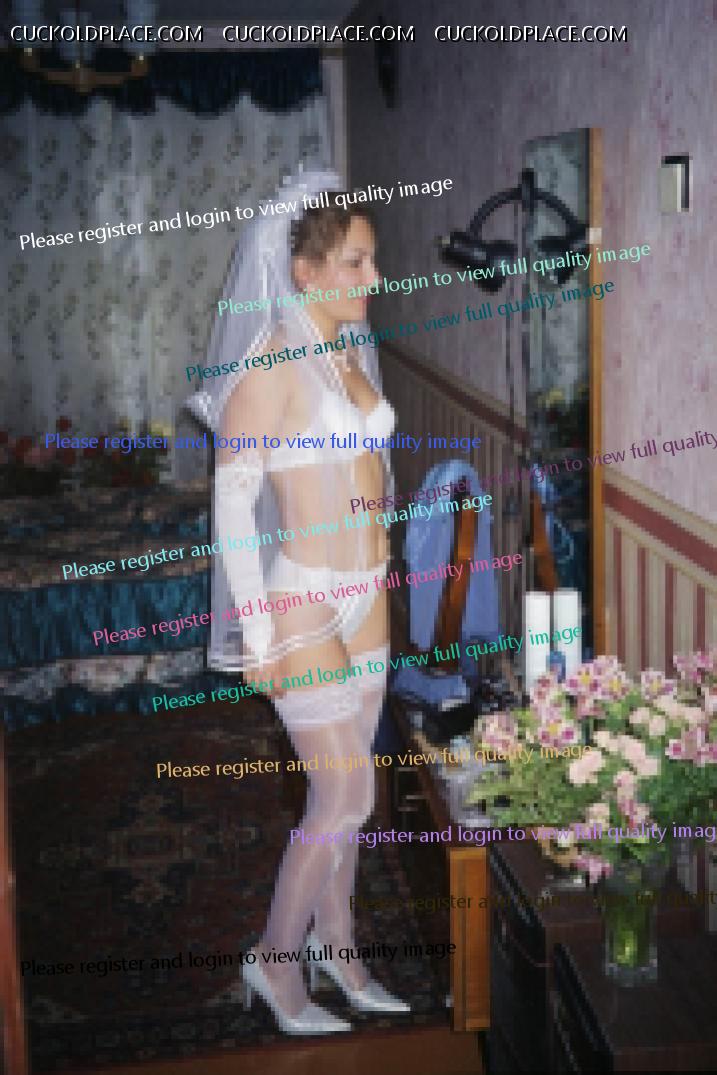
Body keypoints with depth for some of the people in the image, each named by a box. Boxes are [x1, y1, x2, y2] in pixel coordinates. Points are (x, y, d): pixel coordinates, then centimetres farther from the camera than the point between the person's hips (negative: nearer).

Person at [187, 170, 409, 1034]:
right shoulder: (273, 364, -16)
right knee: (346, 796, -1)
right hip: (303, 603, -7)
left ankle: (337, 941, 34)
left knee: (344, 785, 16)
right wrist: (256, 630, -17)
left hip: (366, 595, 7)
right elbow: (233, 497, -16)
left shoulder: (351, 353, 7)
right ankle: (275, 960, 20)